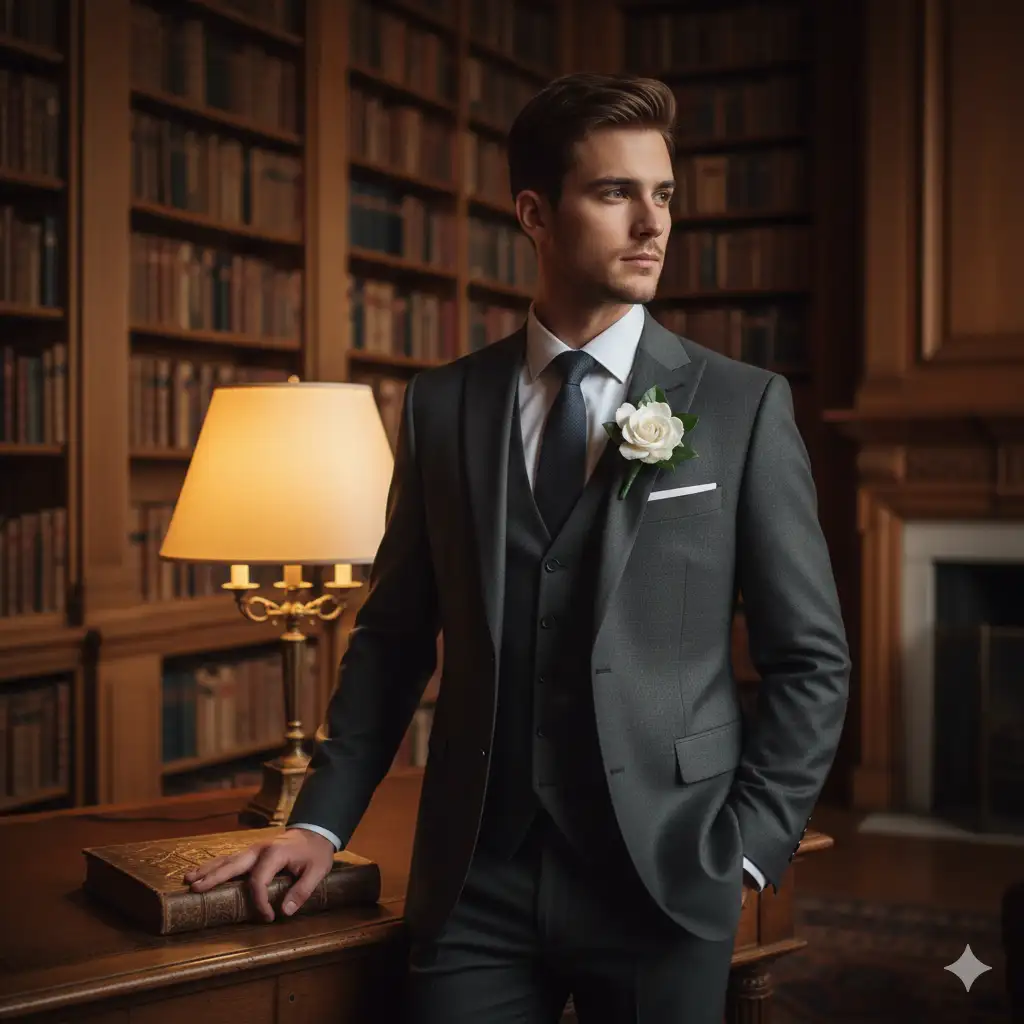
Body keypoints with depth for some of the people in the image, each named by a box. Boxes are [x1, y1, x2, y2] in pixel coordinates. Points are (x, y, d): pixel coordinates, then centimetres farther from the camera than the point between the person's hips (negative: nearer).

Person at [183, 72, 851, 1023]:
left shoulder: (745, 406, -2)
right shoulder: (441, 404, 4)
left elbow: (810, 660, 1)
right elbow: (393, 634, 9)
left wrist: (746, 850, -6)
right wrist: (321, 820, 2)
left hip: (662, 878, -1)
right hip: (475, 881, 1)